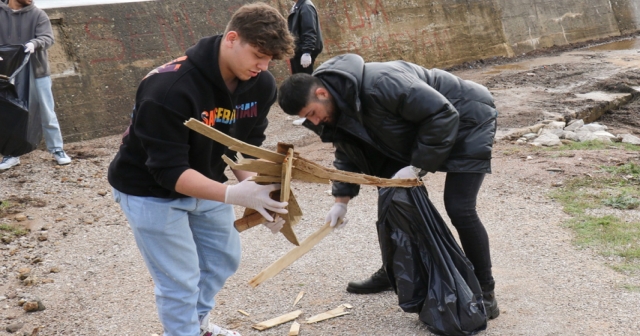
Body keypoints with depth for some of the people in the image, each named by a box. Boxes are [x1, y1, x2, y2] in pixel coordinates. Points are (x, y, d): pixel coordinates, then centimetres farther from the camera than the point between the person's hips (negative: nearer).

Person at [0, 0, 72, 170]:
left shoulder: (38, 14, -3)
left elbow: (48, 37, -13)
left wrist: (34, 43, -35)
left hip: (37, 73, -1)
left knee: (47, 114, 7)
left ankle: (57, 149, 18)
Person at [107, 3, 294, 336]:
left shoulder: (260, 86, -13)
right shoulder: (170, 88, -35)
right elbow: (168, 170, -34)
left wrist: (259, 190, -23)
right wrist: (233, 195, -46)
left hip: (203, 184, 7)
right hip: (152, 191, -7)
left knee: (224, 258, 18)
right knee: (180, 281, -3)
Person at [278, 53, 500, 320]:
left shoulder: (381, 85, -36)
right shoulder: (338, 106, -7)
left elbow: (442, 115, -31)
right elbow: (348, 152, 7)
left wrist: (416, 167, -28)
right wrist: (341, 199, -1)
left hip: (464, 119, -9)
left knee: (459, 209, -16)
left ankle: (484, 292, 0)